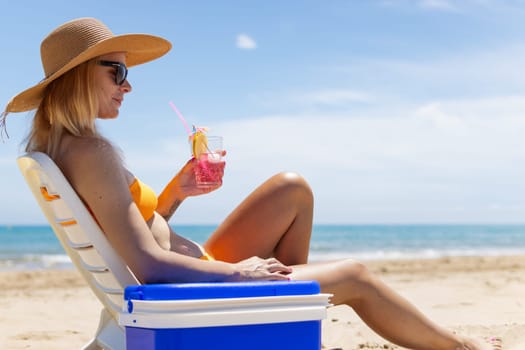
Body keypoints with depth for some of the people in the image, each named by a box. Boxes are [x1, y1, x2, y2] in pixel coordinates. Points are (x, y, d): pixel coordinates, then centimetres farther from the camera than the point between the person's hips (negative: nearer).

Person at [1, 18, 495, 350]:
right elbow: (148, 264, -30)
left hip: (195, 274, 9)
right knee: (355, 277, 5)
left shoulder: (60, 149, 6)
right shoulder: (91, 152, -24)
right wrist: (237, 271, -18)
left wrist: (177, 191, 1)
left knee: (293, 189, 14)